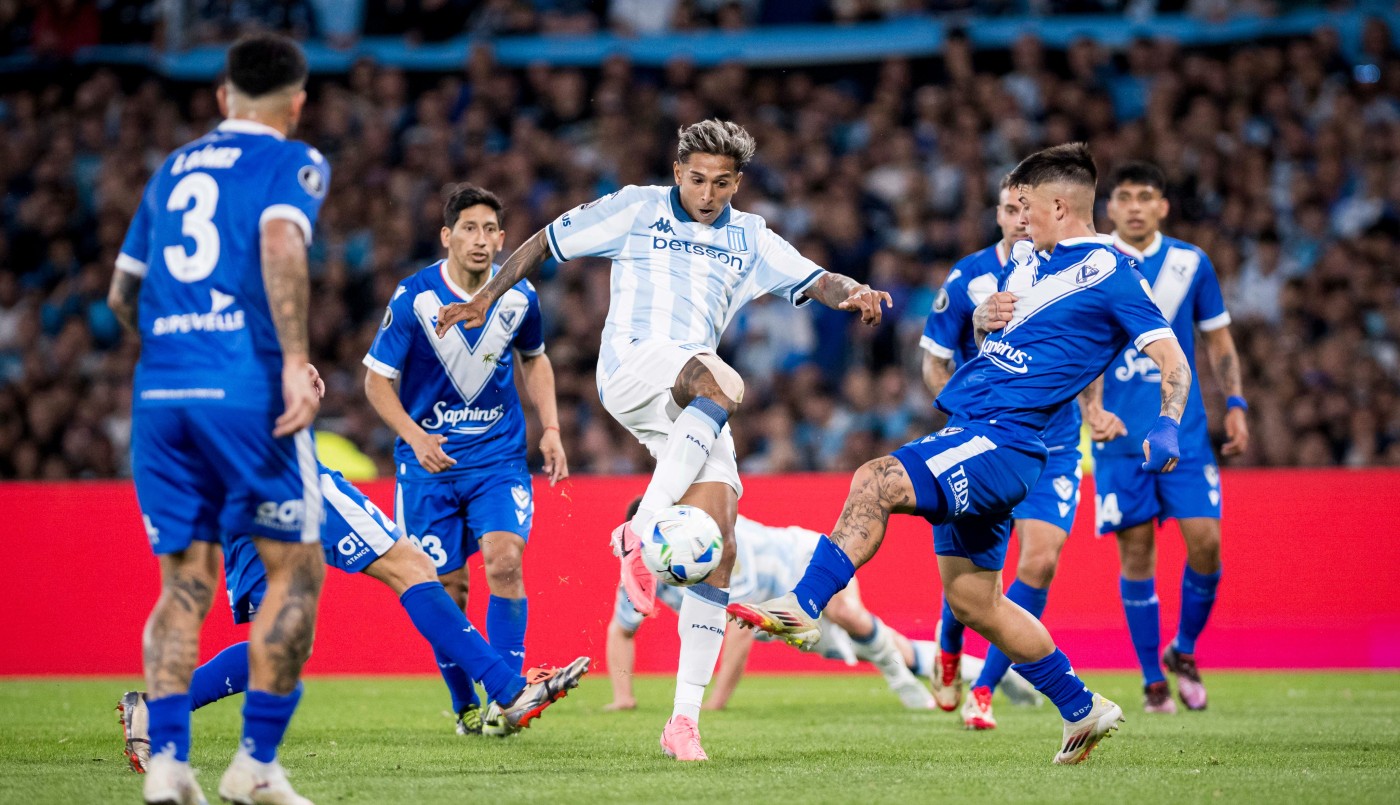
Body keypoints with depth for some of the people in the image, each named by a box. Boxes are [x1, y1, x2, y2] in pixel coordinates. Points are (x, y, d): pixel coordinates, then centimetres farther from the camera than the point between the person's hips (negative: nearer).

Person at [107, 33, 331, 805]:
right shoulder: (292, 162, 3)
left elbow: (121, 293, 24)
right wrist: (296, 358, -22)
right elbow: (280, 241, -17)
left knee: (185, 583, 8)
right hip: (245, 390, -5)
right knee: (296, 569, 5)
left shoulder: (173, 168, 20)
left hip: (159, 393, 5)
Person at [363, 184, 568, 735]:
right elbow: (377, 378, -5)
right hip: (430, 462, -1)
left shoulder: (520, 298, -3)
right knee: (447, 588, 1)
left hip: (500, 457, 1)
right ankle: (465, 704, 21)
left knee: (504, 561, -20)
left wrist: (550, 429, 6)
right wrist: (414, 435, -20)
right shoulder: (414, 299, -13)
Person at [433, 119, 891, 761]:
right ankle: (640, 531, -36)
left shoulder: (748, 239, 19)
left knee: (717, 553, -8)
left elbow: (814, 280, 8)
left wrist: (850, 293, -15)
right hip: (631, 365, -5)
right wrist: (486, 299, 13)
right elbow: (546, 242, 15)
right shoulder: (637, 209, 9)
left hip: (693, 412, 5)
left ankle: (685, 718, -6)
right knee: (722, 385, -38)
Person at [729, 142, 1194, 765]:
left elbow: (1173, 362, -9)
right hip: (968, 434, 10)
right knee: (971, 598, 13)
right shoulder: (1026, 257, 19)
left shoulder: (1109, 272, -6)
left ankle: (802, 608, -27)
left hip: (1004, 440, -10)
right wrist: (984, 317, 9)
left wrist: (1166, 429, -27)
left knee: (875, 481, -27)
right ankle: (1082, 710, 24)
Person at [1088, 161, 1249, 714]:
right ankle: (1153, 680, 10)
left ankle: (1184, 651, 15)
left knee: (1205, 540, -9)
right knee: (1136, 552, -1)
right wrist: (1092, 408, -16)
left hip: (1185, 431, 1)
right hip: (1120, 434, -1)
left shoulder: (1191, 263, 6)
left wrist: (1235, 404, 4)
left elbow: (1219, 341, 15)